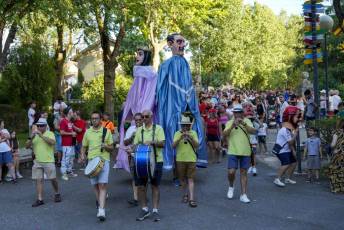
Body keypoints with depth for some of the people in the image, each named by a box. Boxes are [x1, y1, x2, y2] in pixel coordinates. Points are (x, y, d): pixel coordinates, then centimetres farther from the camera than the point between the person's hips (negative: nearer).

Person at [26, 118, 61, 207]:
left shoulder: (50, 134, -1)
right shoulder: (34, 135, 11)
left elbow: (52, 142, -21)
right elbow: (27, 146, 5)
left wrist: (41, 135, -23)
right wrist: (32, 138, -12)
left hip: (49, 161, -4)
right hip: (37, 162, 4)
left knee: (53, 179, 4)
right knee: (38, 180, 1)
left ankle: (57, 194, 26)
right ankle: (40, 199, 5)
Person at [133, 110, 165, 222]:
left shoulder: (158, 128, 0)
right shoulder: (139, 130, 10)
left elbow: (162, 143, -8)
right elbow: (135, 144, 8)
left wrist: (152, 142, -23)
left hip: (156, 161, -3)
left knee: (155, 186, 4)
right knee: (141, 185, 3)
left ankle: (155, 210, 12)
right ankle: (144, 209, 18)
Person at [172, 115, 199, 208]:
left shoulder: (193, 133, 4)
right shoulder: (177, 133, 3)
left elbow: (197, 145, -4)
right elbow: (174, 146, -8)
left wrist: (190, 137, -19)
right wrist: (180, 138, -22)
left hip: (191, 159, -1)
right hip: (180, 159, 1)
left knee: (191, 179, -4)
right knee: (182, 179, 11)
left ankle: (191, 199, -7)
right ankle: (185, 195, 29)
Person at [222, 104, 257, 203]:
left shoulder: (247, 121, 3)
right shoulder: (230, 122, 3)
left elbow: (253, 131, -13)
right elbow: (224, 135, -9)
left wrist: (244, 124, -27)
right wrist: (232, 126, -22)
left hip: (245, 152, 1)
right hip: (233, 151, -1)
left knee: (243, 172, 6)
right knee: (231, 172, -7)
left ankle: (243, 195, 12)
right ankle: (231, 187, 23)